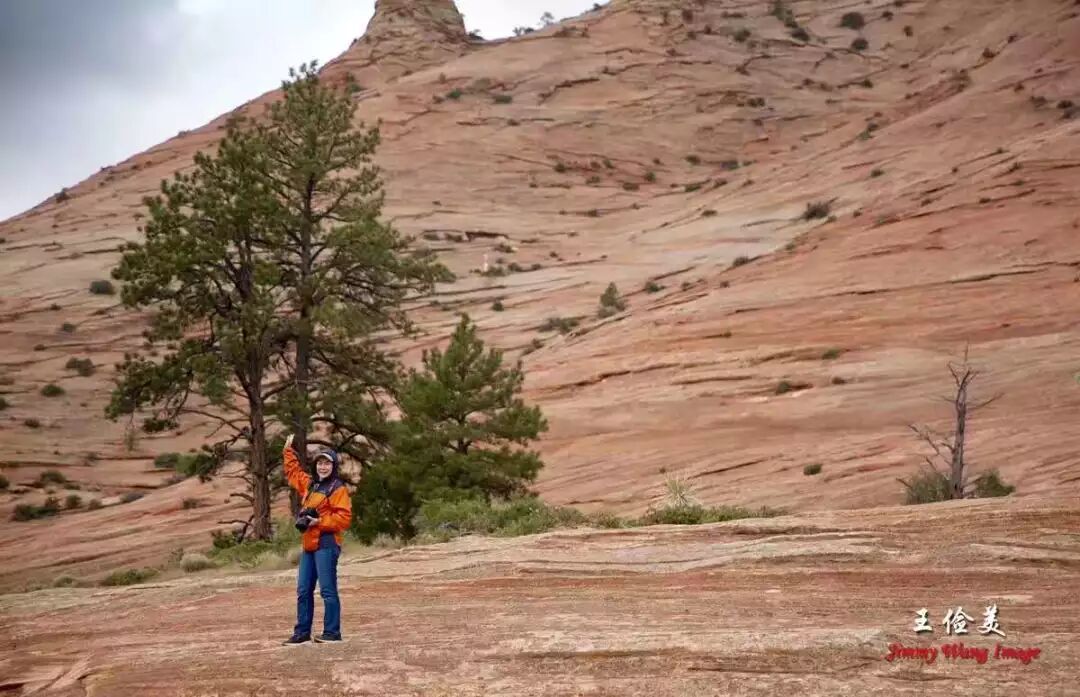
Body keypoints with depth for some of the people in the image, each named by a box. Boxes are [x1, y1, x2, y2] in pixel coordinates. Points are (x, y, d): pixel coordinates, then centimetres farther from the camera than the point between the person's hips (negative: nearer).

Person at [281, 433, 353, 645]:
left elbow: (343, 517, -15)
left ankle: (332, 632, -3)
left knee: (327, 590, -7)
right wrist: (289, 451, 33)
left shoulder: (338, 489, -7)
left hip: (326, 544, -8)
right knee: (303, 591, 10)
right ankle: (302, 632, 16)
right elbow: (293, 472, 35)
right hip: (309, 544, 8)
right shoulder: (309, 485, 17)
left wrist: (319, 521, -18)